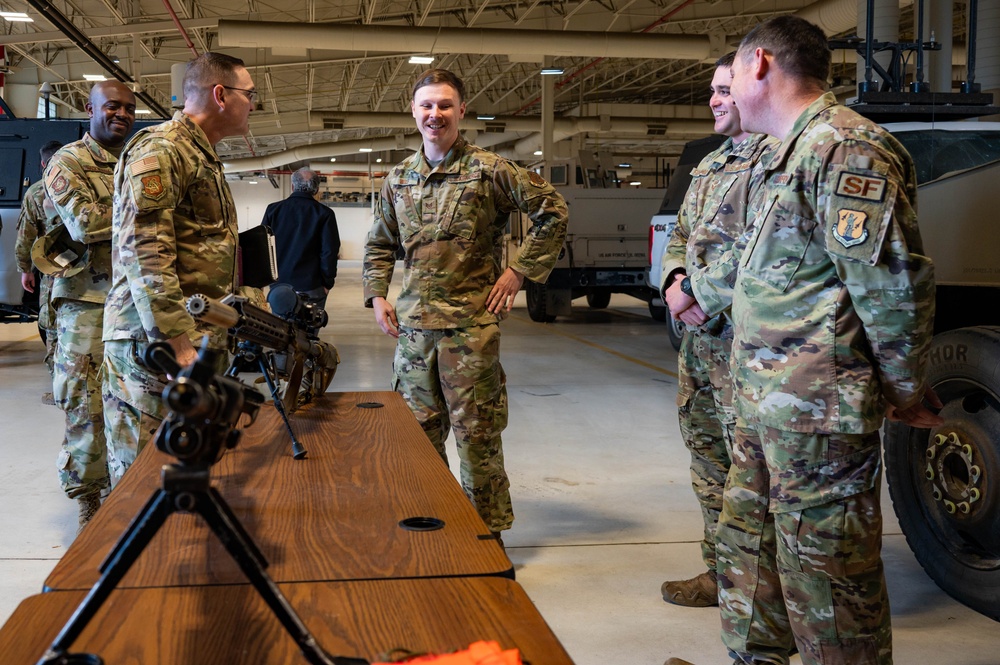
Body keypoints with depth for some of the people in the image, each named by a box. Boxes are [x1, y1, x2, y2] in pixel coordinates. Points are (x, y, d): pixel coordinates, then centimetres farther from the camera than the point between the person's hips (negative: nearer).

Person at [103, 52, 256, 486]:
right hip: (156, 341, -10)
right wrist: (178, 344, -25)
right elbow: (144, 252, -21)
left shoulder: (203, 157, 22)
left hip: (201, 336, 10)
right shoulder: (159, 150, -11)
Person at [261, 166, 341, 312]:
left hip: (279, 283, 3)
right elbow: (330, 251, -8)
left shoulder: (273, 210, 5)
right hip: (311, 287, -3)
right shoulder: (324, 214, -4)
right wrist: (328, 282, 1)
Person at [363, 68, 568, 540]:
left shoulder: (489, 170, -4)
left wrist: (519, 270, -5)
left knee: (476, 434, -1)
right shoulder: (399, 178, 11)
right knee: (418, 431, 11)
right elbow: (379, 245, 23)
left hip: (471, 323, -5)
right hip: (413, 324, 5)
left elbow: (553, 211, -2)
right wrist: (376, 295, 10)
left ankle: (488, 534, 11)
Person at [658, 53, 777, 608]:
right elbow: (680, 236, 25)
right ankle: (721, 572, 28)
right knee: (708, 452, 16)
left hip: (744, 336, -10)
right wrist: (675, 278, 4)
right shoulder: (711, 163, 20)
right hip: (700, 334, 10)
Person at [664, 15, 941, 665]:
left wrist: (908, 391, -11)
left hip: (818, 409, -10)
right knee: (748, 544, 19)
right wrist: (695, 288, 38)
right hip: (766, 403, 11)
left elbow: (893, 282, -19)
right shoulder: (794, 153, 18)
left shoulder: (844, 148, -16)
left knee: (824, 568, -1)